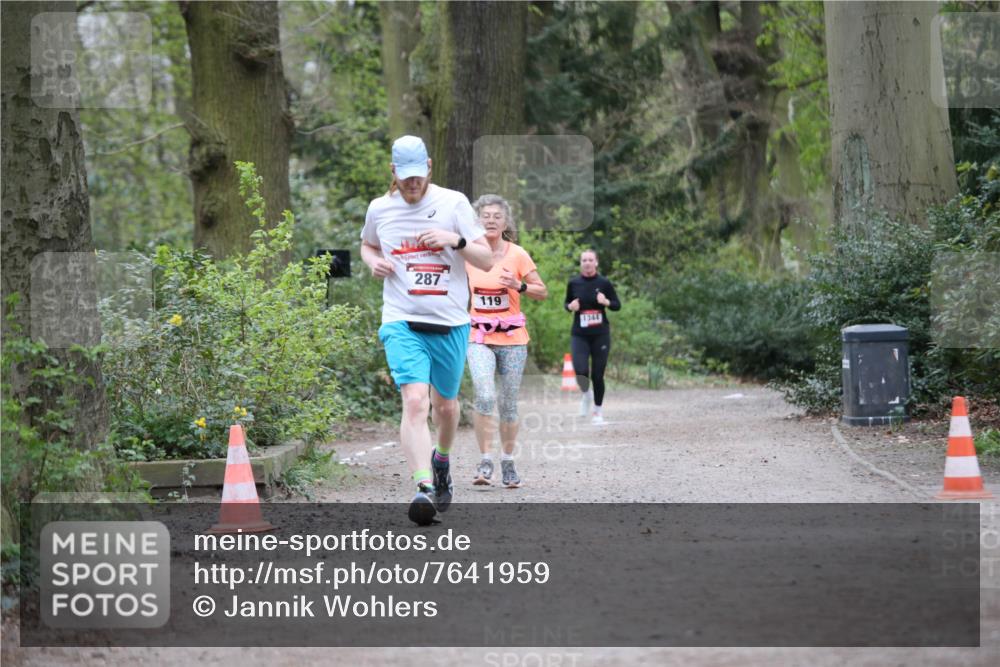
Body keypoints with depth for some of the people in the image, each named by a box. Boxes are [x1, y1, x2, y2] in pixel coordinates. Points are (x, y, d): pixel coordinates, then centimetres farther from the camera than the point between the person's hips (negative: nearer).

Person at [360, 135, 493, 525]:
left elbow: (487, 261, -1)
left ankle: (442, 461, 45)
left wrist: (455, 240, -19)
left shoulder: (453, 203, -1)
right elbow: (367, 245, 27)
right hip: (402, 322, -1)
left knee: (445, 405, 14)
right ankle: (423, 488, -30)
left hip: (451, 323, 1)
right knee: (415, 401, -21)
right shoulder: (379, 209, 5)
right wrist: (374, 261, 4)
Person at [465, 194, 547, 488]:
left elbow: (542, 292, -1)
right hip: (479, 337, 0)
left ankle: (508, 463, 19)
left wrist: (519, 286, -17)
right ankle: (486, 461, -12)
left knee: (509, 404, 6)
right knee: (484, 397, -19)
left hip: (512, 338, 0)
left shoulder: (517, 254, -4)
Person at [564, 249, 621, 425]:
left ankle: (598, 411, 19)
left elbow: (617, 305, 4)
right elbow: (567, 303, 16)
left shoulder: (604, 283, -1)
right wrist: (570, 306, -7)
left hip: (600, 334, -1)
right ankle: (586, 394, 18)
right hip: (579, 335, 1)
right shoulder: (574, 283, 3)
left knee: (597, 375, 1)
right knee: (581, 371, -16)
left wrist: (606, 302, -16)